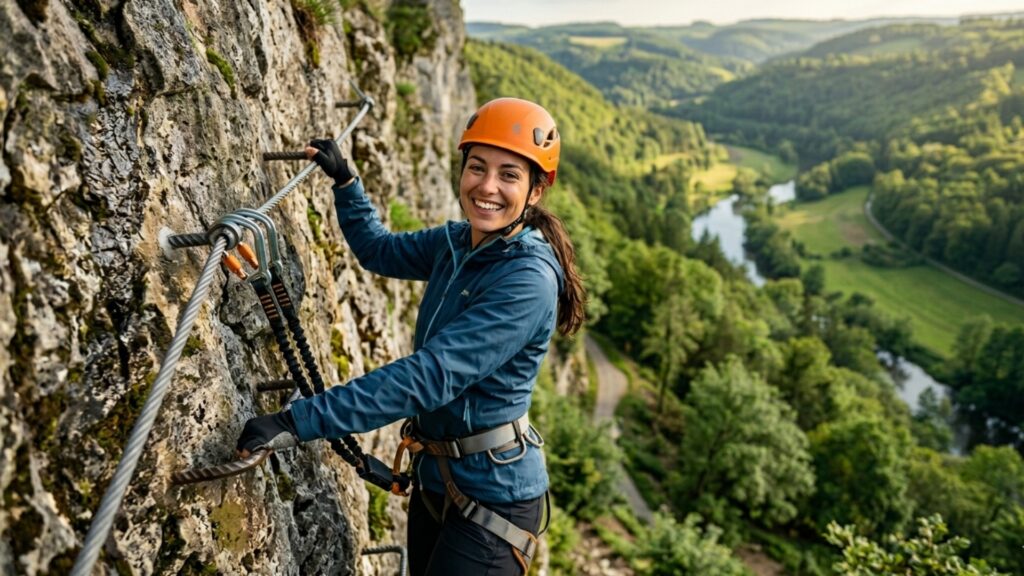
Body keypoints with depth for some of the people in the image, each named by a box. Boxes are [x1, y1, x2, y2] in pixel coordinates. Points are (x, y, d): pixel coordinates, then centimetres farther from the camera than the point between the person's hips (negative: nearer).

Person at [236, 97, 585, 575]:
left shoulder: (529, 279, -25)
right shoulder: (455, 243, -1)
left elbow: (432, 374, -32)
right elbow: (378, 250, 18)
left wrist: (298, 422, -33)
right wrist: (344, 180, 7)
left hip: (492, 496, -7)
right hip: (434, 479, 7)